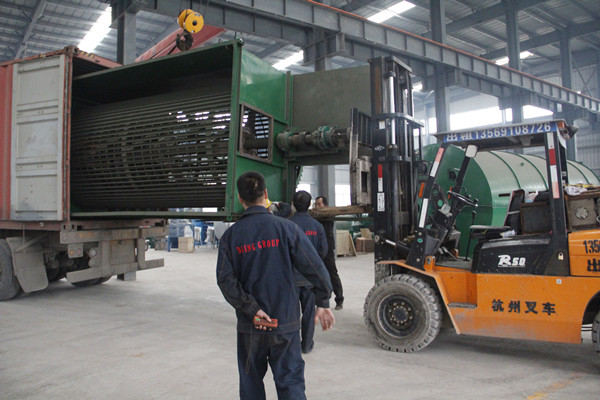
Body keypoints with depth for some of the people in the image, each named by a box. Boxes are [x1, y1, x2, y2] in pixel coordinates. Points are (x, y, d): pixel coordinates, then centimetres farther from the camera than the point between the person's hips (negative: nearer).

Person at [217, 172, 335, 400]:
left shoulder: (231, 235, -4)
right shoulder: (285, 228, -9)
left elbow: (225, 280, -12)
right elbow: (315, 268, -11)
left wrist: (251, 310, -10)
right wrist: (323, 304, 0)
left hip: (249, 326, 2)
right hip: (285, 322, -1)